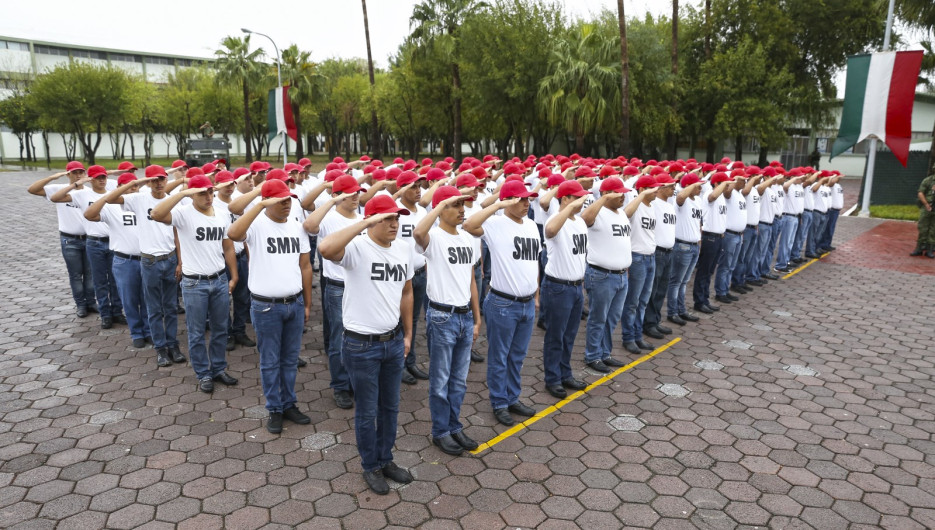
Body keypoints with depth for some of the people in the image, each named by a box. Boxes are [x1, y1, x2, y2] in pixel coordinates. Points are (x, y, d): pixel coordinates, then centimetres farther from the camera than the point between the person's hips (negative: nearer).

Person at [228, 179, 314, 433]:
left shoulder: (297, 228, 6)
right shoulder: (256, 225, -10)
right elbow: (233, 234, -33)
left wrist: (308, 303, 11)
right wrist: (260, 205, -32)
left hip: (295, 304, 4)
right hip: (266, 307, -4)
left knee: (291, 359, 15)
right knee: (270, 361, 9)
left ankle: (289, 404, 30)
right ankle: (274, 409, 23)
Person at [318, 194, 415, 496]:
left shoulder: (404, 249, 1)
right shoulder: (356, 248, -19)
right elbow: (325, 248, -42)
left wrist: (408, 334, 16)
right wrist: (365, 223, -36)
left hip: (393, 342, 6)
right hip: (361, 346, -6)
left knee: (390, 407, 20)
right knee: (367, 412, 11)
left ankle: (386, 460, 40)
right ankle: (371, 467, 33)